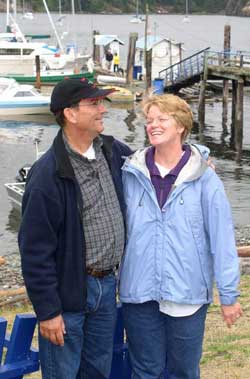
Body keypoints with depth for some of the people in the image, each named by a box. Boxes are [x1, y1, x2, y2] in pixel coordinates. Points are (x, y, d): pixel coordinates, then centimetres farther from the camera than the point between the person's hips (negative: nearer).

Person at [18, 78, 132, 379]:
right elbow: (35, 249, -17)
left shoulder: (111, 150, 2)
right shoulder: (48, 174, -20)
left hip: (106, 284, 7)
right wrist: (47, 310, -16)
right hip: (69, 291, -7)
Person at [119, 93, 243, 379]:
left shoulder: (203, 178, -7)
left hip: (188, 295, -1)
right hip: (139, 294, 2)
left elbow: (222, 239, -5)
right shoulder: (131, 174, -1)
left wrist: (228, 295, -4)